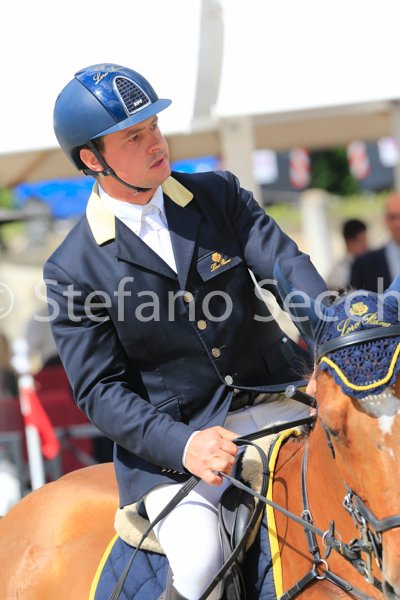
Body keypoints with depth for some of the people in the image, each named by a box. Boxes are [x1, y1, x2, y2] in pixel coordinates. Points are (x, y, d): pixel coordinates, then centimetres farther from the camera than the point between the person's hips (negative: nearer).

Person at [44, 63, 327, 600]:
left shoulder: (219, 194, 6)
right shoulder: (73, 269, -4)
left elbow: (285, 264, -8)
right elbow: (98, 389, -6)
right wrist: (182, 445, -24)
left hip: (274, 403, 3)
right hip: (171, 438, -3)